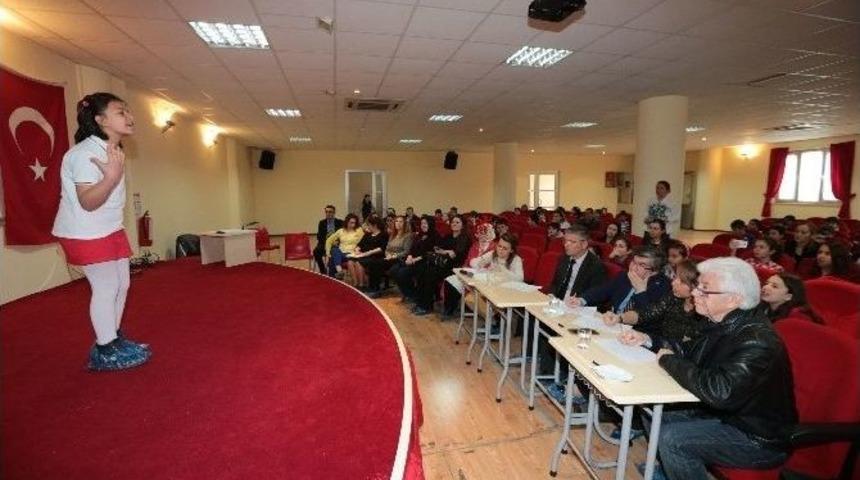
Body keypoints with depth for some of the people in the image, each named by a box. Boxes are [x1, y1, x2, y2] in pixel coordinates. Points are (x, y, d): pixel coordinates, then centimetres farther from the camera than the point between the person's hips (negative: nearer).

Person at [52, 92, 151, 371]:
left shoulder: (113, 150, 10)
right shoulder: (86, 153, -21)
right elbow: (88, 202, -28)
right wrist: (112, 176, -36)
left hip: (110, 229, 10)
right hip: (85, 233, -10)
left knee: (122, 284, 12)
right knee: (106, 287, -5)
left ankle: (113, 339, 28)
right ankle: (106, 352, 9)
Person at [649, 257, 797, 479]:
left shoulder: (757, 340, -30)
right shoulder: (723, 324, -4)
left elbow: (718, 392, -39)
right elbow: (689, 351, 10)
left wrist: (670, 361, -24)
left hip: (759, 439, -8)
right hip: (722, 413, 8)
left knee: (672, 439, -22)